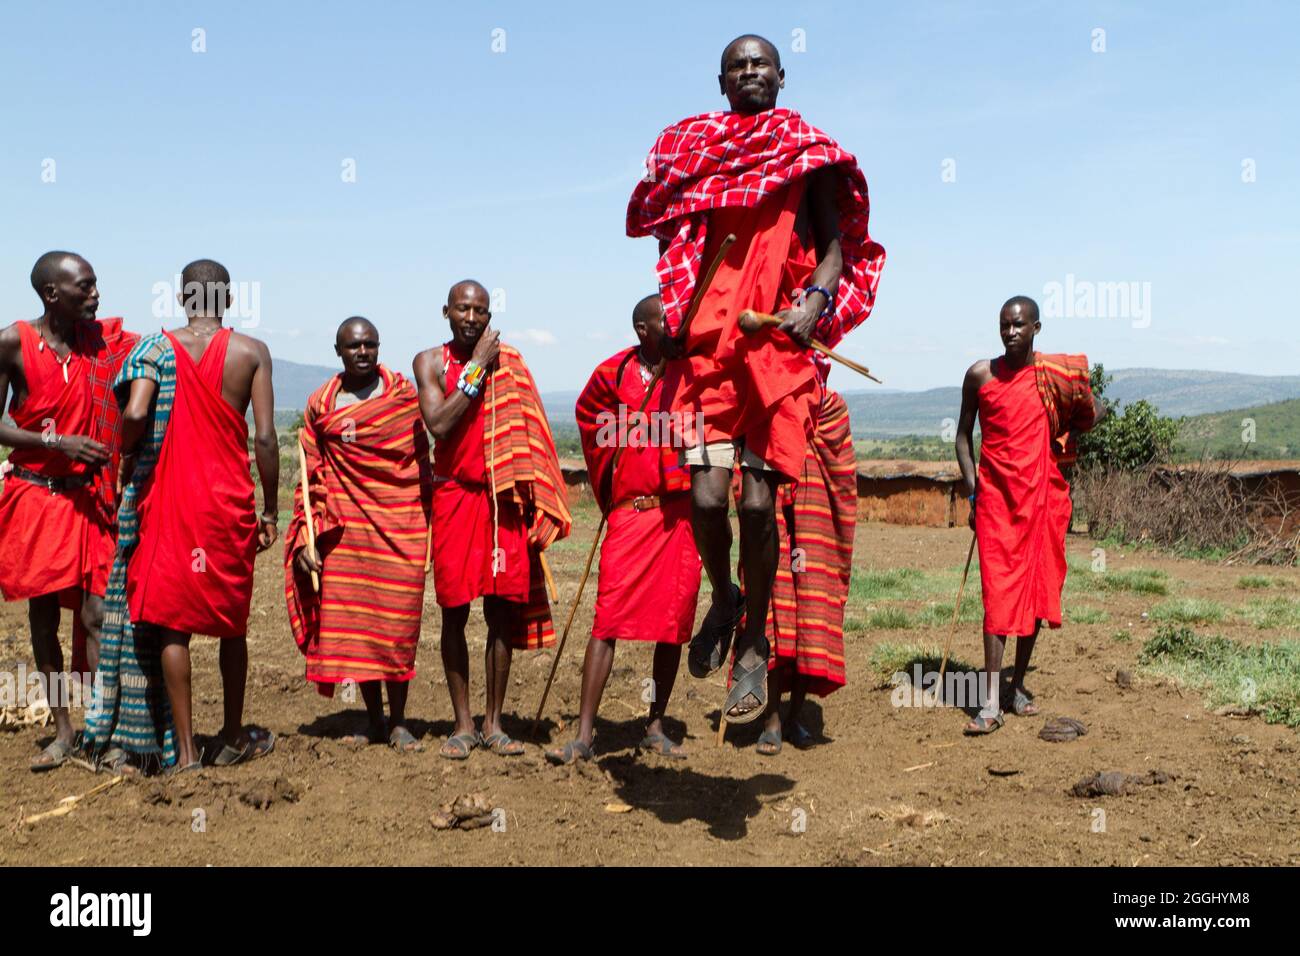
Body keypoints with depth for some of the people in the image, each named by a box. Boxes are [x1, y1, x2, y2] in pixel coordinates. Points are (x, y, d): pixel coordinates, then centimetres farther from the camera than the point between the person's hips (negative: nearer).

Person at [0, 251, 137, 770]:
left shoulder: (101, 339, 0)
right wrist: (58, 443, -19)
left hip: (88, 495, 1)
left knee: (95, 612, -6)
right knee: (43, 614, 7)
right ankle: (62, 729, 19)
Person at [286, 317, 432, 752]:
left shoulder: (404, 394, 5)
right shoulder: (320, 404, 7)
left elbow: (422, 459, 9)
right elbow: (311, 475, 9)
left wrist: (427, 518, 6)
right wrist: (306, 536, 2)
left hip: (401, 528, -1)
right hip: (345, 530, 2)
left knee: (399, 623, -1)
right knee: (354, 622, 4)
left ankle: (398, 722, 12)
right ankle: (374, 719, 19)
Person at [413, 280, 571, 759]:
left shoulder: (509, 363, 8)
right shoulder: (430, 361, 3)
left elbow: (527, 436, 10)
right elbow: (438, 424, -14)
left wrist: (534, 505, 2)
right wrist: (477, 366, -12)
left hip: (502, 498, 2)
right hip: (453, 496, -1)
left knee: (502, 611, 2)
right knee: (454, 612, 1)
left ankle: (493, 723, 13)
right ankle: (463, 724, 12)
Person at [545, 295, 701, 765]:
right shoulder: (613, 373, 2)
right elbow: (590, 417, 21)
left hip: (683, 510, 2)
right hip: (631, 510, -2)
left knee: (674, 620, 5)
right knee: (609, 619, -7)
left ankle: (656, 727, 17)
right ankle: (584, 734, -5)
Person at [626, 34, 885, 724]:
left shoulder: (809, 154, 11)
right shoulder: (695, 150, 16)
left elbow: (835, 246, 7)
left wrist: (816, 299, -12)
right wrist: (674, 318, 6)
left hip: (779, 343, -1)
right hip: (707, 340, 1)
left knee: (758, 500, -4)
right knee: (706, 495, -9)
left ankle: (754, 644, 13)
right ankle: (723, 601, 21)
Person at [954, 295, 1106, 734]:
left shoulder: (1058, 374, 2)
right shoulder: (980, 374, 2)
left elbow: (1095, 411, 18)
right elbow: (964, 433, 10)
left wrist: (1072, 431, -1)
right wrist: (971, 487, 1)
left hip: (1044, 493, 2)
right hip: (995, 494, -2)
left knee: (1036, 587, 7)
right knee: (998, 591, -10)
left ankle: (1018, 685, 22)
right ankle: (990, 702, -11)